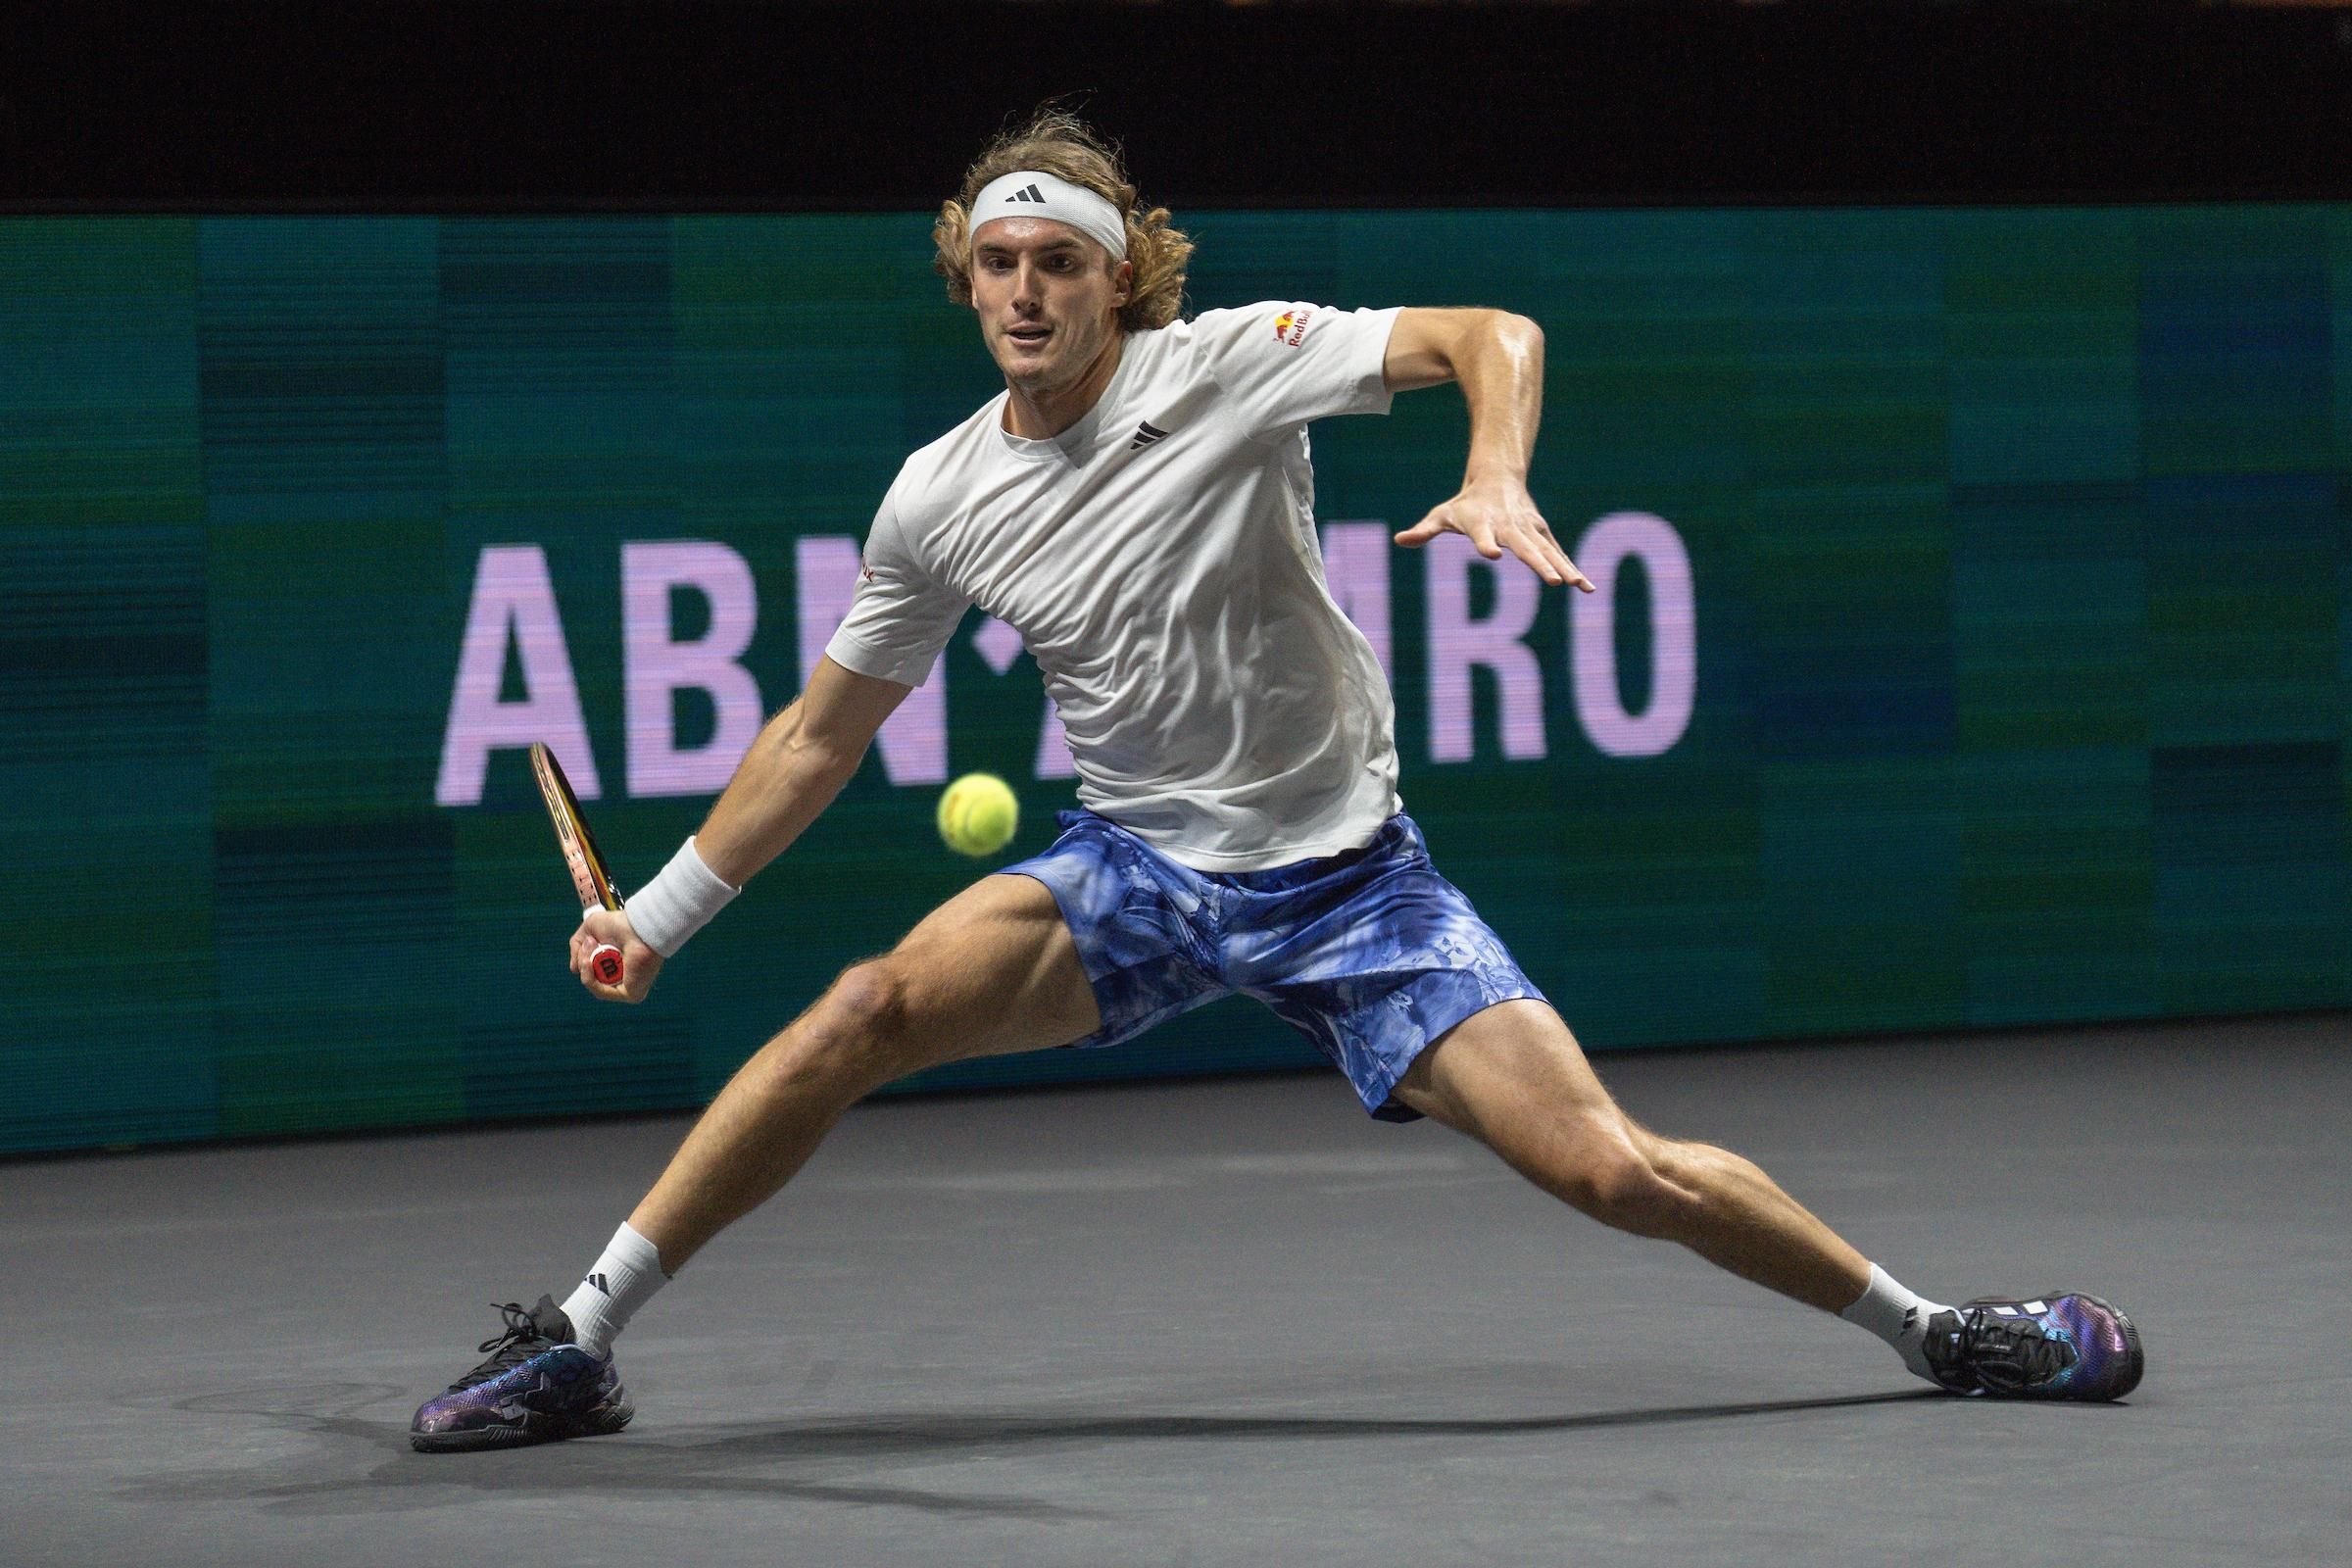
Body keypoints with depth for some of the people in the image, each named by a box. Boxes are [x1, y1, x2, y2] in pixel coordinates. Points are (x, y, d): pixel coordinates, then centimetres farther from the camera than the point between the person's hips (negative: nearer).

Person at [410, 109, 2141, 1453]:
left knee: (1616, 1172, -13)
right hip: (1135, 872, 3)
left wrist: (1500, 479, -37)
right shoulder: (942, 500, -1)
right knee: (876, 1004, -23)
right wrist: (660, 915, 7)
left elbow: (1492, 333, -17)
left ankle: (1934, 1328, 8)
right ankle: (573, 1344, -15)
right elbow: (823, 735, 10)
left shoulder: (1228, 365, -11)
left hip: (1345, 875, -2)